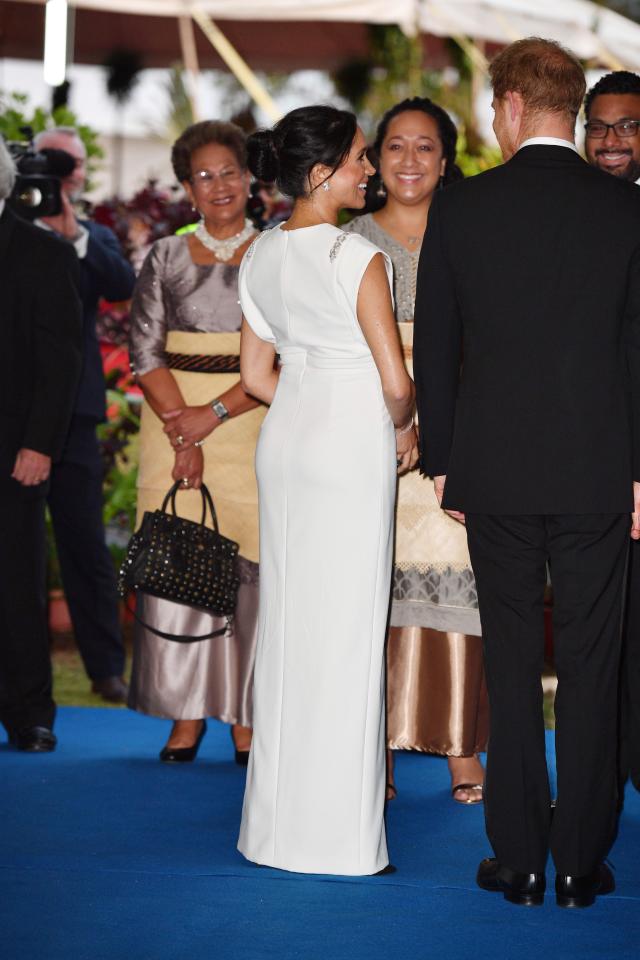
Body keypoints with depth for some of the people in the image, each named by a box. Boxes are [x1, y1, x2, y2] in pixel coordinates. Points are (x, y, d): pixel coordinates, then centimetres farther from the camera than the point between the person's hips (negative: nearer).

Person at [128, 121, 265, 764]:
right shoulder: (167, 257, 9)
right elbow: (145, 351, 2)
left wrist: (214, 413, -13)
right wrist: (180, 431, -10)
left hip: (253, 422, -1)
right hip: (173, 423, 1)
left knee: (249, 566, -4)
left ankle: (246, 720, 2)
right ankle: (186, 717, 4)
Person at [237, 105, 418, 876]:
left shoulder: (260, 256, 7)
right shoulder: (358, 258, -15)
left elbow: (256, 375, 12)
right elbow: (396, 383, -16)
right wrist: (400, 428, 4)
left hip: (285, 441, 7)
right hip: (353, 447, -7)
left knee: (286, 617, 12)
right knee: (345, 627, -1)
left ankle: (279, 819, 19)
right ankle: (337, 828, 4)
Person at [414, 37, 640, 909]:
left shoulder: (459, 209, -2)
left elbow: (435, 349, 2)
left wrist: (441, 461, 11)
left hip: (495, 470, 0)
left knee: (511, 664, 8)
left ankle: (519, 861, 11)